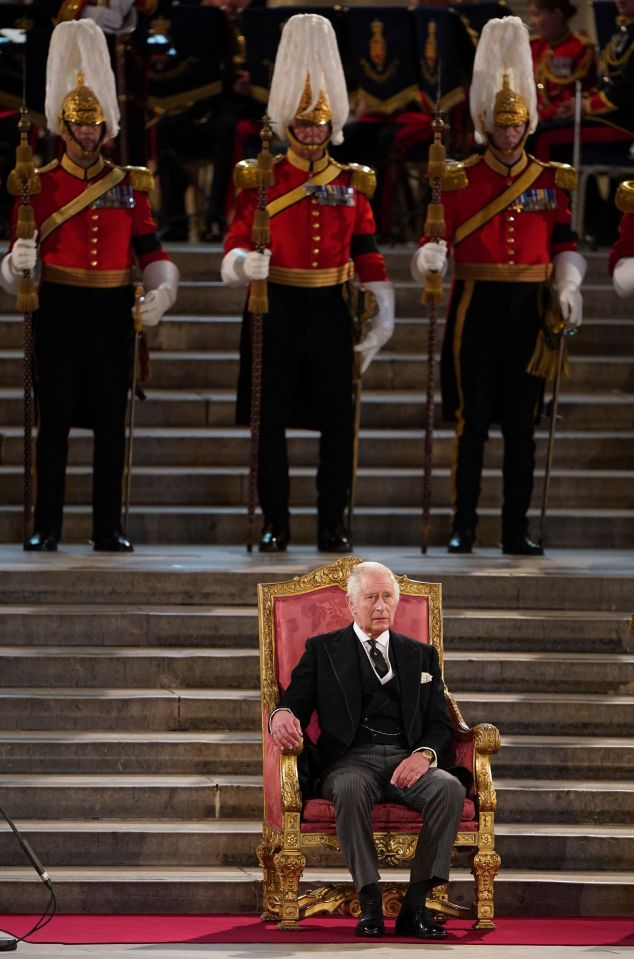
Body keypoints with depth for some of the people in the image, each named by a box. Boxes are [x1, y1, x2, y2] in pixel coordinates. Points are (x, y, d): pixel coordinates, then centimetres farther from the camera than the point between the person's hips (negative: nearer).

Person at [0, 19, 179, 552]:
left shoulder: (129, 184, 8)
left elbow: (150, 251, 6)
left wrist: (161, 292, -12)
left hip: (114, 313, 2)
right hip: (60, 312, -2)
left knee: (111, 423, 3)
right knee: (55, 421, 0)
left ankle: (109, 529, 9)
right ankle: (47, 528, 5)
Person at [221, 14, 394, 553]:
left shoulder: (352, 184, 8)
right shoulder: (261, 180, 2)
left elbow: (369, 256, 6)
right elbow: (237, 245, -4)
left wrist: (383, 316, -2)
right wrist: (244, 263, -27)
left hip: (331, 312, 1)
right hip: (276, 311, -1)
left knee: (337, 422, 1)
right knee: (270, 420, 1)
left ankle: (333, 525, 9)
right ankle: (275, 524, 9)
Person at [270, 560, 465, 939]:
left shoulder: (421, 655, 21)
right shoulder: (322, 650, 17)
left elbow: (441, 723, 13)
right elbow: (296, 703, 7)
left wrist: (423, 754, -10)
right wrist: (282, 716, -20)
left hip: (407, 761, 2)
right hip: (352, 759, -2)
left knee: (450, 788, -31)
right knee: (351, 789, -39)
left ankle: (415, 905, -28)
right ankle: (370, 904, -33)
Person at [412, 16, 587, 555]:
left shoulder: (550, 180, 7)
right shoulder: (460, 180, 2)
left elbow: (565, 243, 7)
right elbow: (439, 237, -2)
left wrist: (569, 285, -9)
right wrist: (430, 256, -24)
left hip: (527, 309, 2)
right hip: (476, 308, -2)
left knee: (521, 424, 4)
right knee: (472, 420, -1)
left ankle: (517, 530, 10)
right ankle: (464, 526, 5)